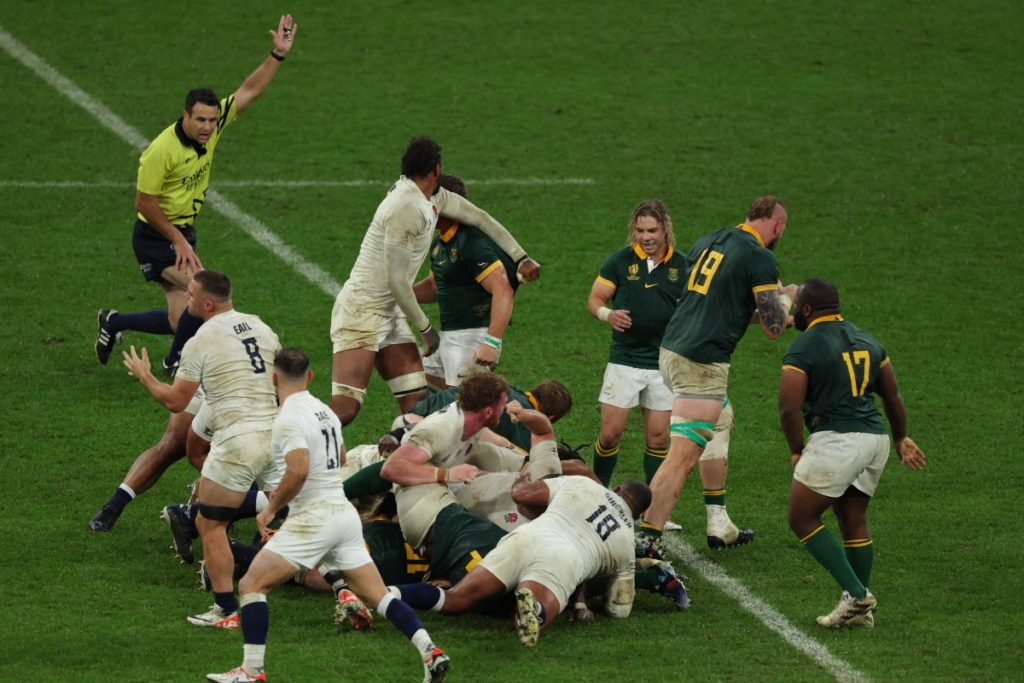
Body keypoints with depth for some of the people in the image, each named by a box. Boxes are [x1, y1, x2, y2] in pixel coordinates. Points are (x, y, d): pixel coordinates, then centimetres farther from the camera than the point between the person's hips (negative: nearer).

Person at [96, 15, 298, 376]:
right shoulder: (162, 150, -25)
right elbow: (145, 203, -19)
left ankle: (113, 322, 32)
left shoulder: (212, 125, -6)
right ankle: (176, 361, -3)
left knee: (180, 321, 9)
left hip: (182, 231, 8)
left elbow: (248, 91, 0)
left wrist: (277, 55, -10)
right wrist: (179, 241, -16)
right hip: (155, 237, -8)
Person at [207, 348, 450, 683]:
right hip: (346, 513, 8)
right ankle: (430, 652, -1)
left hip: (313, 517, -8)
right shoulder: (325, 411, 14)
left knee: (251, 585, -2)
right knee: (378, 595, 10)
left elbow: (298, 470, -25)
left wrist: (271, 508, -11)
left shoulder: (289, 419, -12)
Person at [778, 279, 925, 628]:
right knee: (854, 522, 15)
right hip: (876, 439, 8)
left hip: (835, 439, -8)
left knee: (802, 519, 3)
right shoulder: (866, 341, 16)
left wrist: (797, 451, 2)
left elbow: (789, 408, -12)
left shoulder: (802, 350, -7)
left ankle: (856, 594, -7)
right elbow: (893, 397, 23)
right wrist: (901, 438, 35)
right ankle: (862, 610, 14)